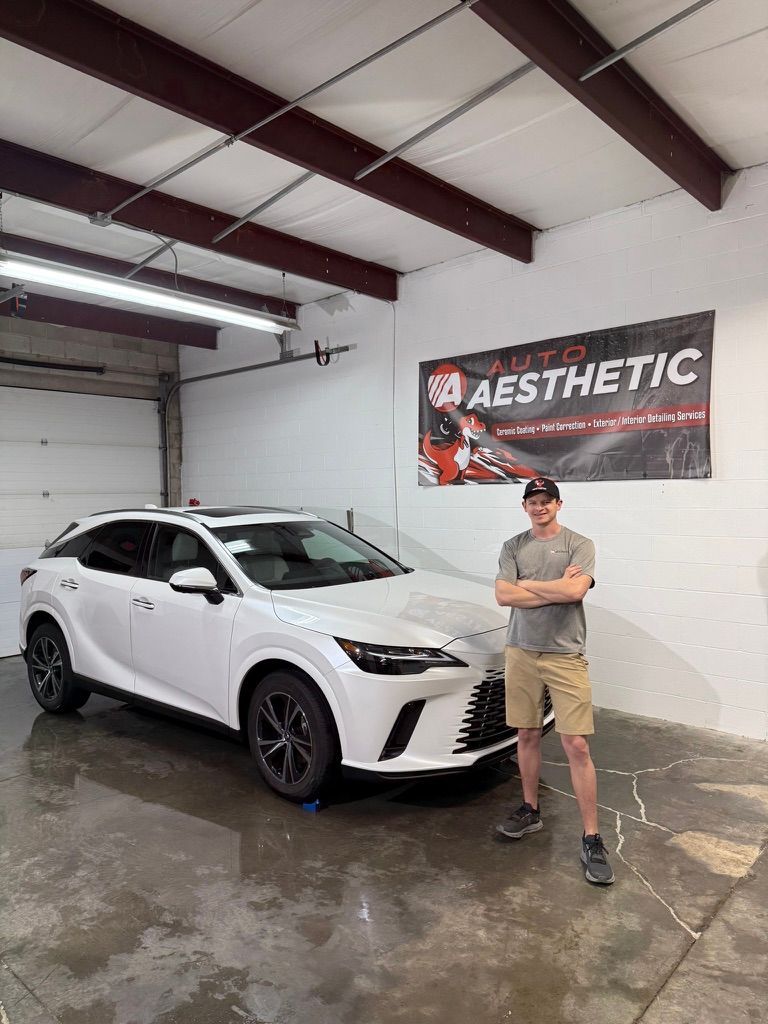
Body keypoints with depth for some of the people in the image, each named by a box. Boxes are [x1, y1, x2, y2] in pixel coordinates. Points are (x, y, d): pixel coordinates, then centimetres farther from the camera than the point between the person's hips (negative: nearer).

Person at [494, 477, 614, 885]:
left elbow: (576, 591, -19)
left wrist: (527, 584, -8)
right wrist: (556, 589, -11)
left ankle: (592, 839, 7)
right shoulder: (513, 547, 7)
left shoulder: (579, 544, -2)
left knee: (577, 746, -3)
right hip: (521, 653, 3)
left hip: (565, 656, -3)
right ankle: (530, 810, 33)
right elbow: (503, 596, -7)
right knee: (527, 736, 14)